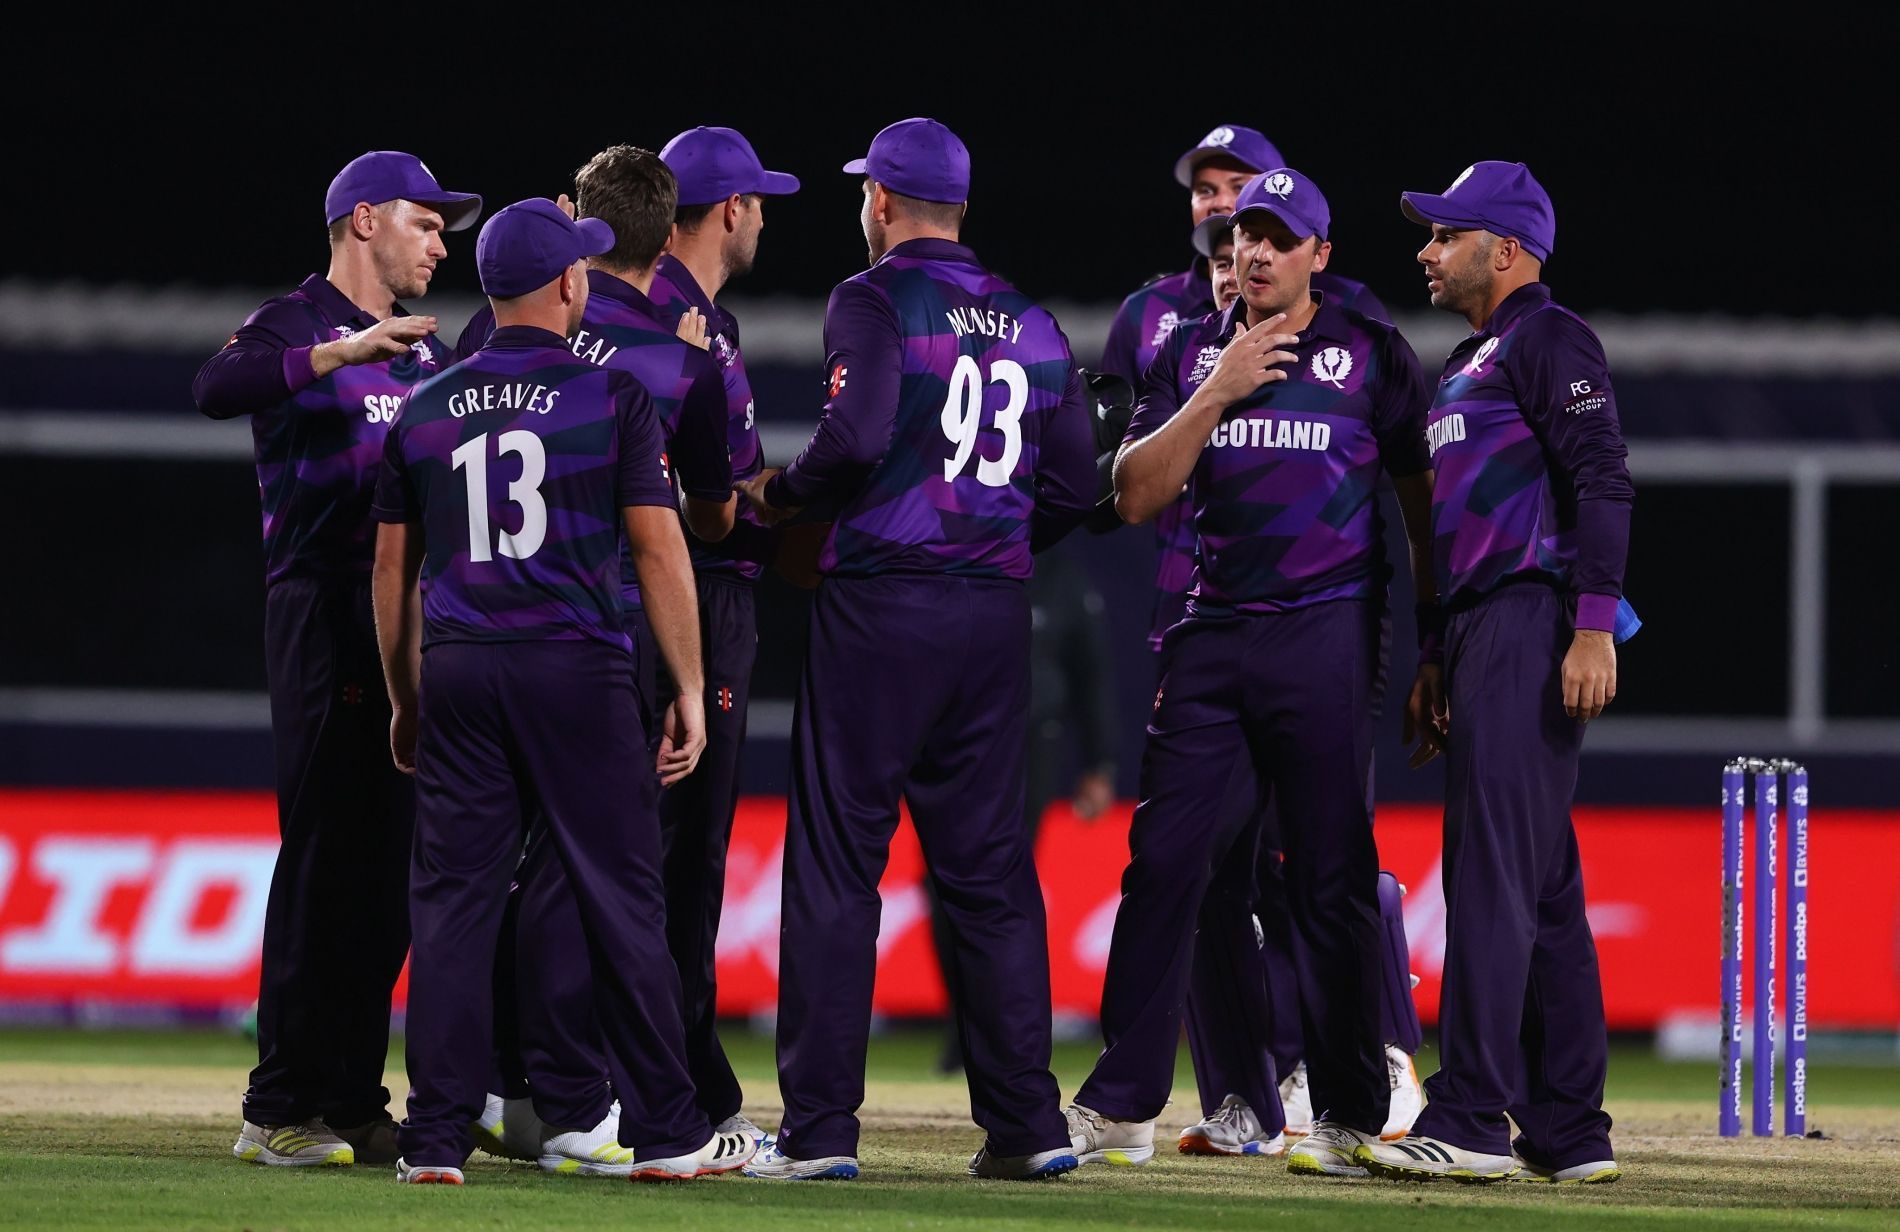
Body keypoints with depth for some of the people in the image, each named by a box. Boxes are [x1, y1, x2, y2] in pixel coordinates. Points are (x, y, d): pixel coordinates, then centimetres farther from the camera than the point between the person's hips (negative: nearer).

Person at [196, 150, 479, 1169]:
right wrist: (341, 354, -35)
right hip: (322, 613, -8)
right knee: (325, 849, -11)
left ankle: (352, 1105, 12)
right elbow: (216, 388, -24)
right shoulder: (297, 323, -4)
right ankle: (280, 1111, -9)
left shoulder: (424, 346, 21)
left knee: (391, 864, 8)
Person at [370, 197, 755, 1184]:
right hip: (577, 671, -3)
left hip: (457, 671, 3)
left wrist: (405, 700, 22)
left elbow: (393, 568, 13)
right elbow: (659, 549, -6)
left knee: (452, 899, 3)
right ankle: (664, 1131, 8)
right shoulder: (613, 396, -2)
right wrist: (690, 692, -1)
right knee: (619, 893, 3)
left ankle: (436, 1139, -1)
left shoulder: (426, 410, 10)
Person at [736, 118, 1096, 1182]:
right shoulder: (1032, 321, 13)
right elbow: (1077, 484, 11)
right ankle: (1026, 1122, 5)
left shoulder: (876, 299, -5)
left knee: (837, 862, -2)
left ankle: (821, 1126, -6)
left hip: (882, 611, -5)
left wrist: (776, 494, -3)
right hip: (997, 612, 5)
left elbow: (857, 437, -20)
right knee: (990, 866, 9)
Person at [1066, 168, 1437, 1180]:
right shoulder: (1189, 354, 12)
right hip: (1210, 636, 3)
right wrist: (1219, 393, -9)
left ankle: (1351, 1117, 3)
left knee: (1332, 877, -3)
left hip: (1326, 632, -3)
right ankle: (1120, 1108, 2)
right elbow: (1135, 496, 2)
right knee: (1163, 861, -1)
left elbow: (1422, 498, 8)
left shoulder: (1371, 355, 4)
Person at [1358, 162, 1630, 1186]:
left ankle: (1471, 1120, -19)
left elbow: (1602, 481, -15)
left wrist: (1594, 627, -23)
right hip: (1475, 631, 10)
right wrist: (1434, 664, 24)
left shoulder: (1550, 339, -5)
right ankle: (1567, 1130, 11)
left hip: (1532, 624, -10)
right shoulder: (1467, 365, 25)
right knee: (1540, 887, 9)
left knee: (1494, 872, -15)